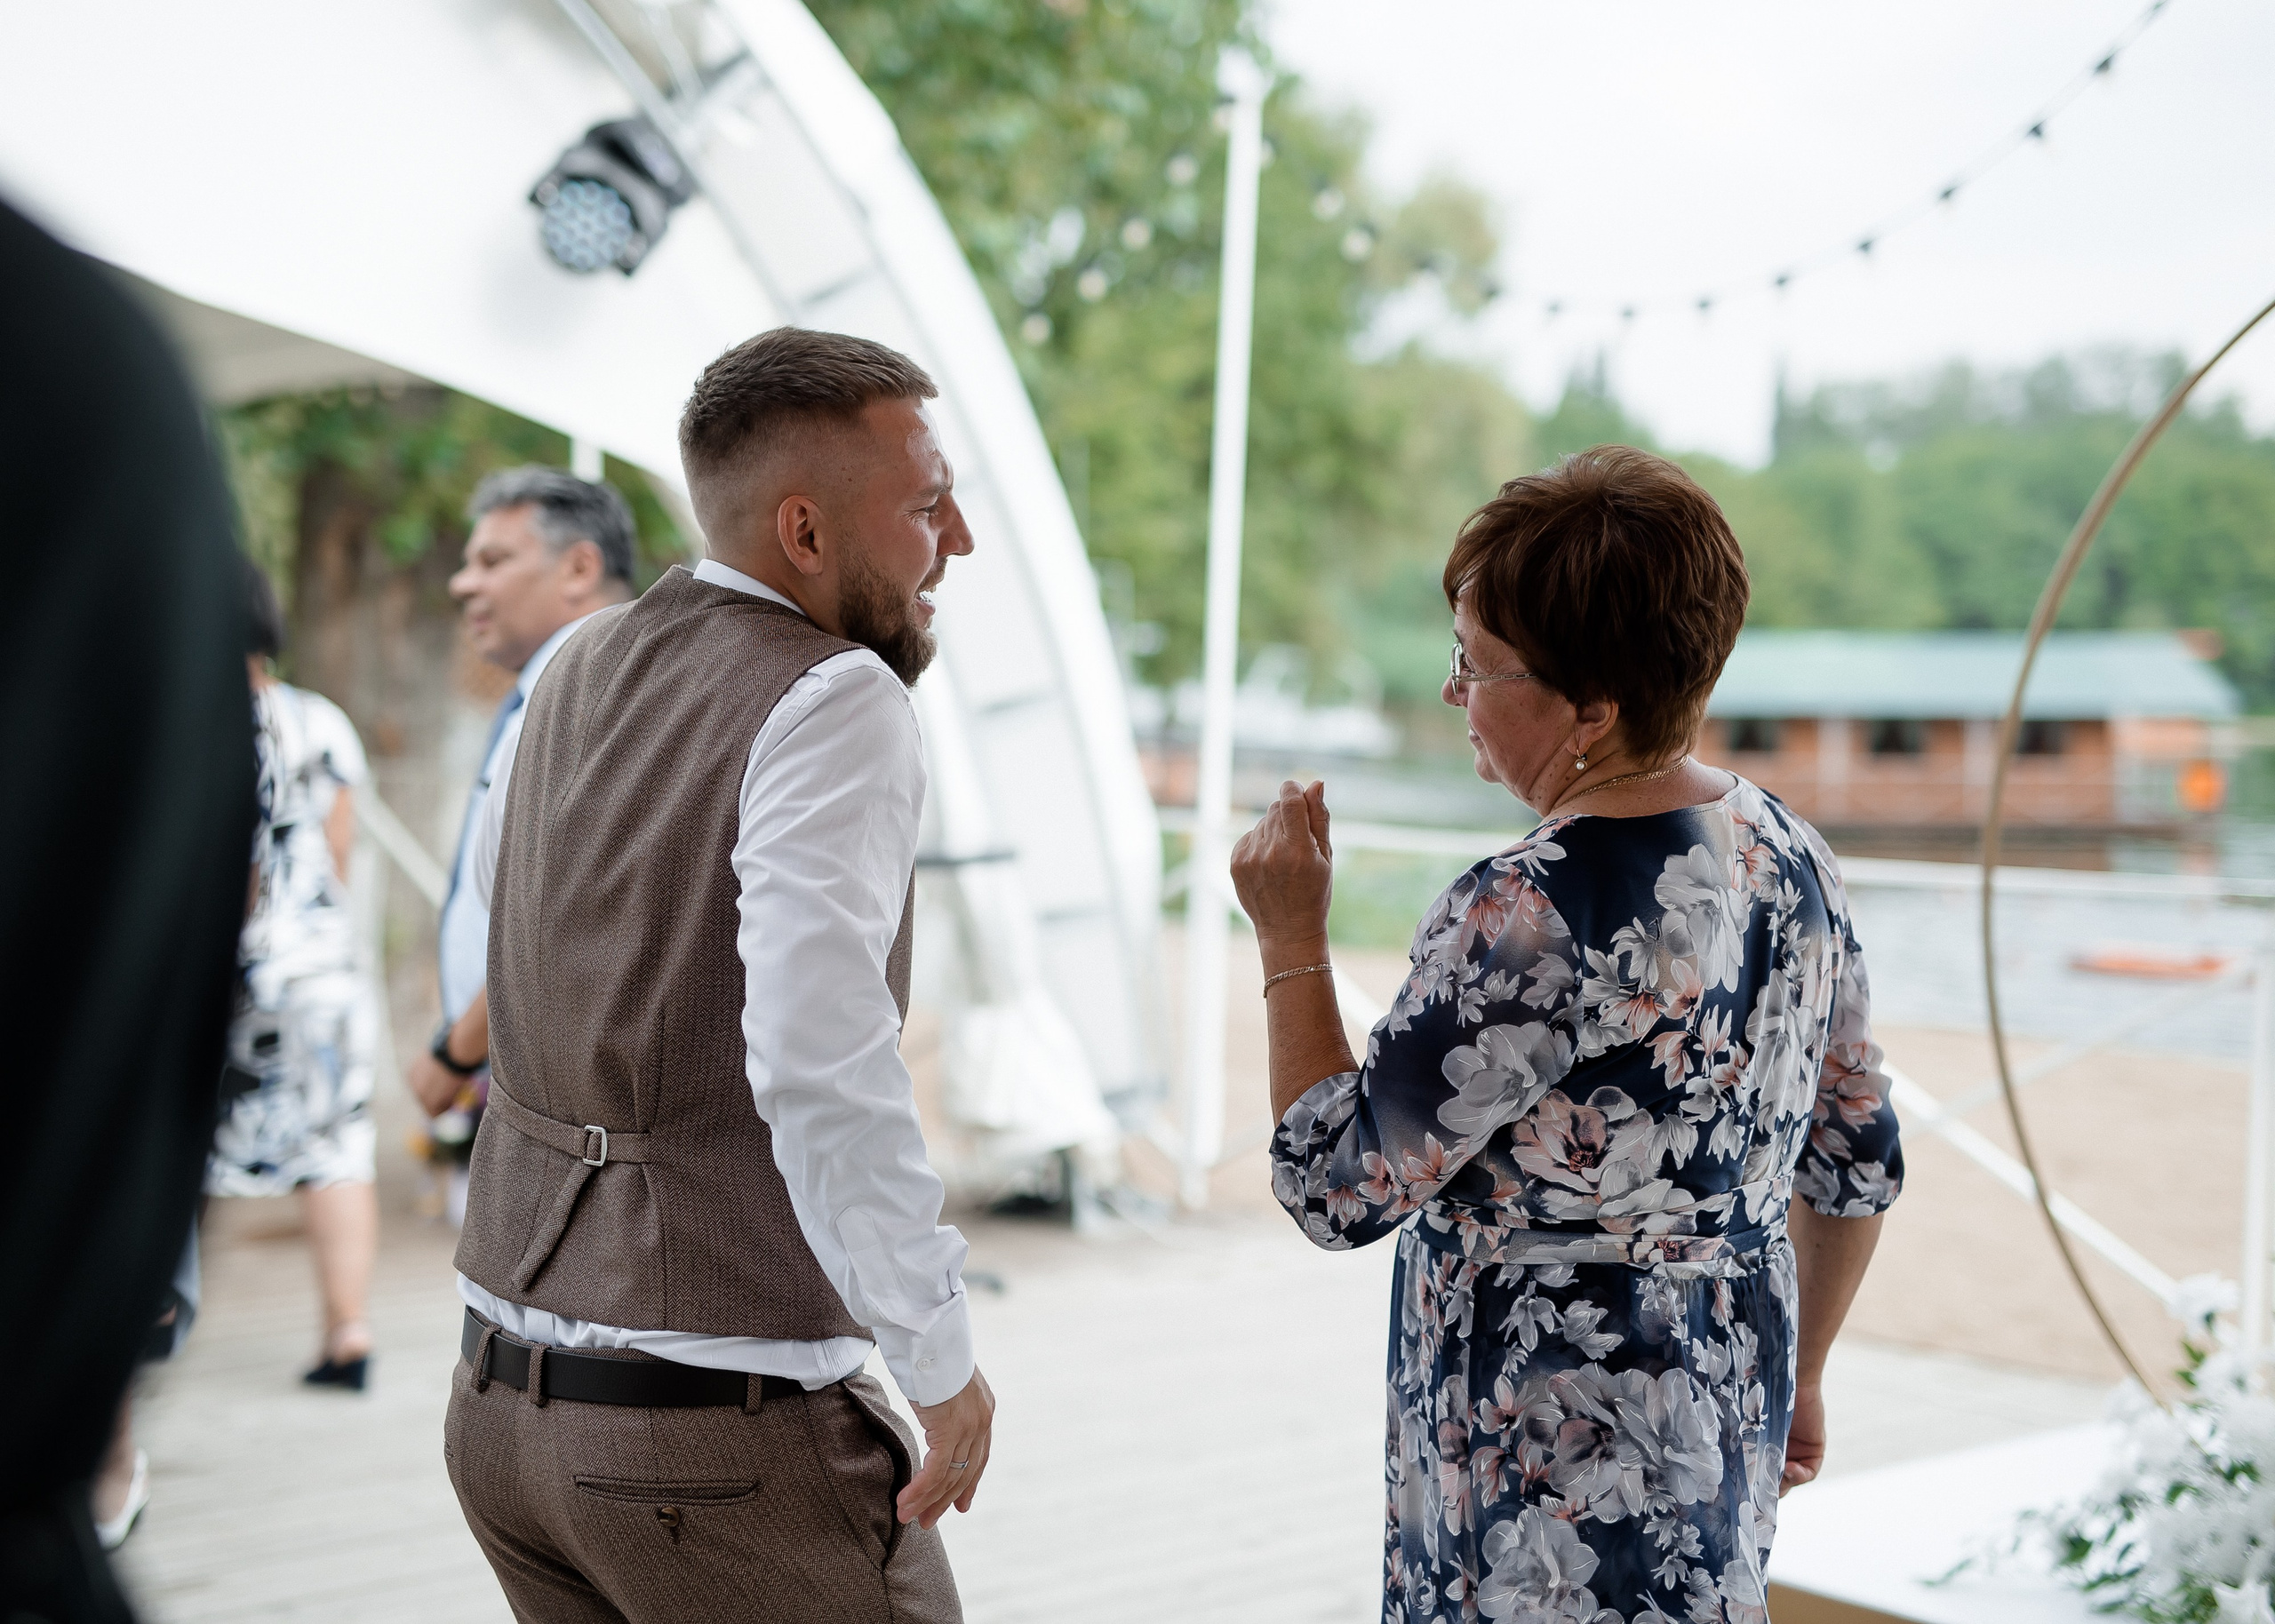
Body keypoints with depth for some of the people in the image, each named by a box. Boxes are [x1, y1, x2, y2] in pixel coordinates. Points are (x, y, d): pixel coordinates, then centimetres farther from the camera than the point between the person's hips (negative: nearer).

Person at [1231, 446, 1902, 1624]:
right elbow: (1857, 1163, 10)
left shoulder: (1527, 917, -25)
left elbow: (1338, 1189, -18)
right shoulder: (1785, 853, 0)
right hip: (1730, 1404, 8)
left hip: (1554, 1461, -8)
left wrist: (1289, 939, -8)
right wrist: (1796, 1376, 23)